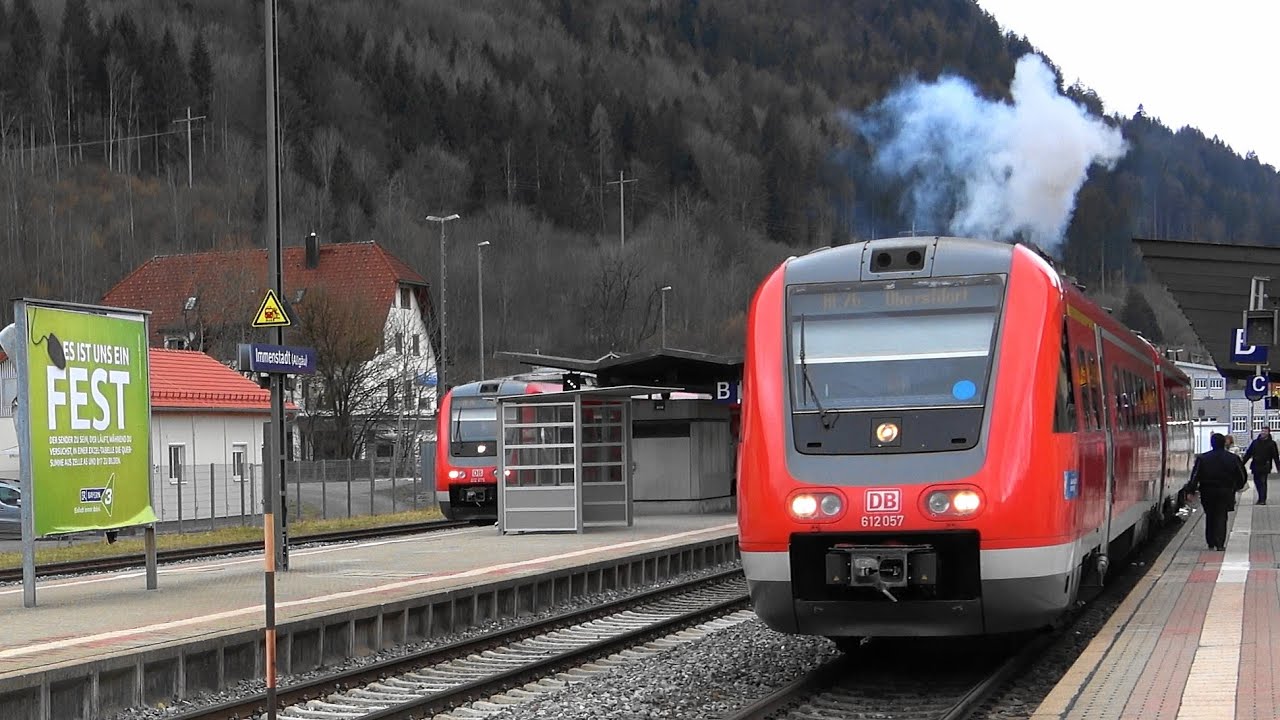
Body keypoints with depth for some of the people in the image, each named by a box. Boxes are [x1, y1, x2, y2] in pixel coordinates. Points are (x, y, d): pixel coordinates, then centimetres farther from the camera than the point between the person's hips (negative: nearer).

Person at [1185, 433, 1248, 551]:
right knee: (1221, 517, 2)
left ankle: (1211, 543, 16)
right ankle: (1219, 544, -11)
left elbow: (1195, 476, -9)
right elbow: (1242, 477, 5)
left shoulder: (1202, 458, -5)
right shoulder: (1233, 459, -2)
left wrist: (1191, 491, -5)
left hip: (1207, 492, 0)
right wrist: (1235, 487, 22)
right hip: (1225, 492, 0)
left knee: (1210, 517, 14)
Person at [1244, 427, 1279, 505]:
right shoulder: (1255, 442, 9)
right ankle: (1261, 498, 24)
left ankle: (1262, 500, -3)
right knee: (1257, 482, 9)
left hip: (1265, 467, -4)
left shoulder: (1271, 443, 0)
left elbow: (1276, 457, -3)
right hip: (1255, 466, 4)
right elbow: (1248, 453, 11)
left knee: (1263, 482, -7)